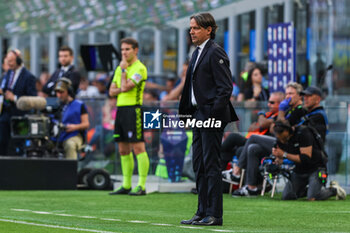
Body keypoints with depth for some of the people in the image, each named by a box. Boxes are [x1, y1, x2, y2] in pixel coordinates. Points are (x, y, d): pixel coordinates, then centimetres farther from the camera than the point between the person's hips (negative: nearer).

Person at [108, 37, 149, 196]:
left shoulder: (140, 68, -8)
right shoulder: (120, 68, 18)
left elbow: (126, 87, -17)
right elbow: (112, 91, 15)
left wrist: (123, 70, -5)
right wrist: (121, 89, -5)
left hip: (133, 110, -9)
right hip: (120, 110, 9)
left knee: (138, 148, -10)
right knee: (123, 150, 9)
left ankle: (141, 186, -11)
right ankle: (126, 185, 14)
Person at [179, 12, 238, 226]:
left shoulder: (215, 53, -12)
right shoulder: (198, 53, 17)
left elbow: (226, 88, -16)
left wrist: (214, 114, -20)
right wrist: (189, 112, 15)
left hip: (212, 115, -10)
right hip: (199, 115, 10)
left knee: (211, 164, -8)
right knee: (199, 165, 11)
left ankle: (215, 215, -5)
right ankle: (203, 212, 16)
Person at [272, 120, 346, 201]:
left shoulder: (302, 133, -24)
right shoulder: (280, 138, -4)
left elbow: (306, 158, -28)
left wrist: (285, 154, -29)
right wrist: (278, 159, -21)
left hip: (315, 168, -7)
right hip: (298, 170, 7)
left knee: (312, 198, -23)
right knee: (286, 196, -6)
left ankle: (334, 190, 4)